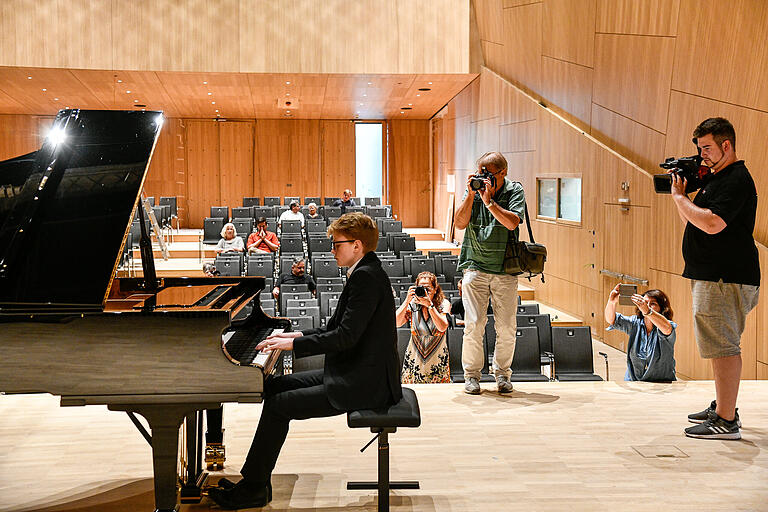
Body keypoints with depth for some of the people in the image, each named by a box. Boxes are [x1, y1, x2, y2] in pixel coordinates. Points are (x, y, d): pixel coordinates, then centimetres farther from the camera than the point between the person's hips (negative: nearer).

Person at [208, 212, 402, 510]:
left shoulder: (366, 276, -18)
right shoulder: (364, 272, 14)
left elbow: (346, 336, -25)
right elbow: (336, 329, 19)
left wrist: (293, 344, -19)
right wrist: (297, 336, 10)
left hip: (361, 383, -11)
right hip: (354, 373, 11)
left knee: (278, 405, -13)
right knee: (274, 385, 9)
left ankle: (253, 488, 1)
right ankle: (257, 482, 13)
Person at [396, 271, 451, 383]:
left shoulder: (443, 304, -7)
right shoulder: (412, 304, -4)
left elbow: (442, 327, -22)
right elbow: (397, 323, -15)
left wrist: (429, 305, -28)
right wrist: (407, 301, -21)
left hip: (437, 357, -1)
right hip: (415, 357, 1)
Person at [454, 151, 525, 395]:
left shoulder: (515, 191, 0)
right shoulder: (473, 189, 5)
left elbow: (512, 222, -16)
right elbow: (460, 223, -5)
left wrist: (489, 201, -18)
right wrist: (471, 195, -12)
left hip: (506, 271, 0)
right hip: (475, 268, 0)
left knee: (506, 327, 2)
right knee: (474, 325, -5)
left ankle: (502, 374, 20)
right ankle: (471, 375, 8)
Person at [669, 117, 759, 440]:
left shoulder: (737, 180, -13)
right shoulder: (714, 178, 18)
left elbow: (712, 224, -25)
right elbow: (694, 223, 23)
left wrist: (679, 197, -14)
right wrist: (680, 195, 9)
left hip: (725, 279, -11)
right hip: (712, 277, 11)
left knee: (723, 345, -9)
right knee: (721, 344, 17)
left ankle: (726, 422, -6)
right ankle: (722, 407, 28)